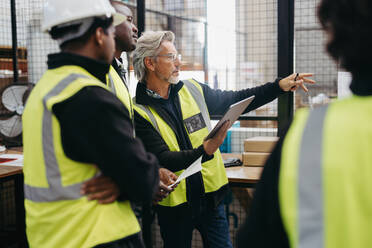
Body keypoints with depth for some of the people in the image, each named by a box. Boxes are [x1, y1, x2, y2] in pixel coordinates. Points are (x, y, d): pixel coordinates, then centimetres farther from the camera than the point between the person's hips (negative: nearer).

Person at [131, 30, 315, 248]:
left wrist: (279, 86, 6)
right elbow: (162, 160, -22)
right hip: (174, 203, -4)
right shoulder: (138, 112, -14)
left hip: (210, 195, 4)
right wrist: (205, 151, -36)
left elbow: (235, 101, 11)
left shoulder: (192, 90, 3)